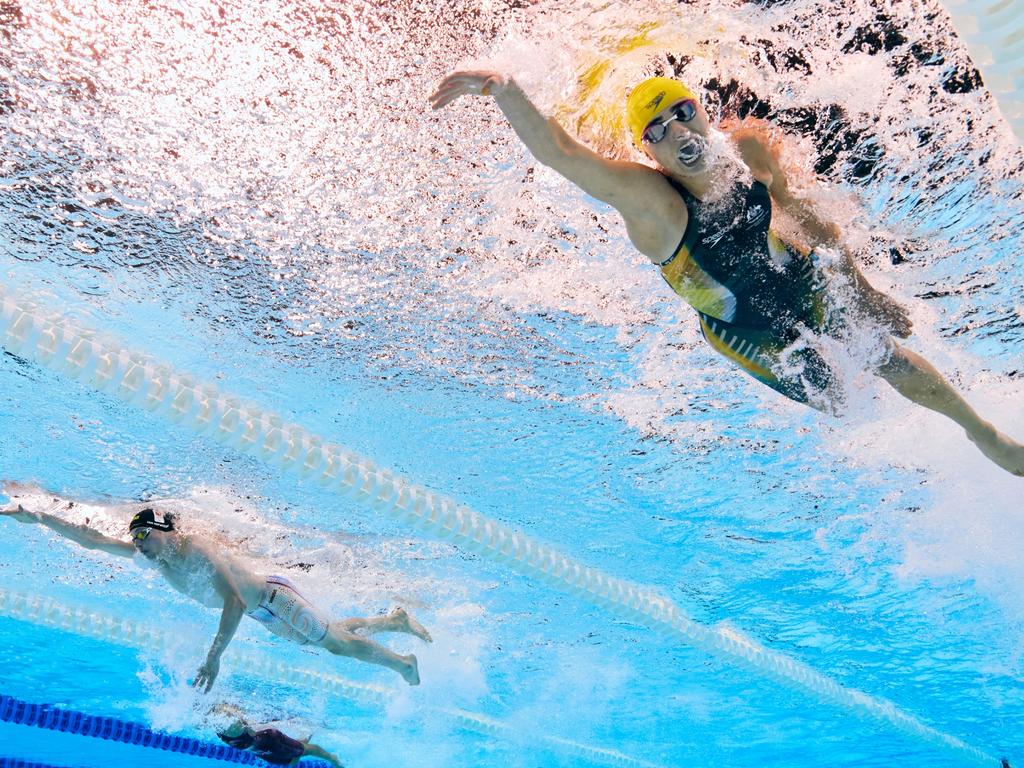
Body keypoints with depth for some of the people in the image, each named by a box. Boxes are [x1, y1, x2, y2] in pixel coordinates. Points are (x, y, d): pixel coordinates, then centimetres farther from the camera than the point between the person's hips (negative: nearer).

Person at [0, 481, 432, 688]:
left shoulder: (196, 551, -33)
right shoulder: (152, 555, -8)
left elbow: (234, 601, -40)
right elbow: (93, 540, -5)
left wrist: (214, 656, -45)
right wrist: (39, 516, -11)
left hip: (275, 600, -8)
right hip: (261, 613, 8)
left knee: (336, 641, 3)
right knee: (331, 639, 22)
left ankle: (404, 663, 25)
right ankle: (394, 620, 39)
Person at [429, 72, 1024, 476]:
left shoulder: (751, 150, -21)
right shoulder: (645, 196, -34)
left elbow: (808, 218, -6)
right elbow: (558, 150, -48)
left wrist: (862, 288, 1)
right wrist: (503, 89, -65)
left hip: (808, 284, 3)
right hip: (754, 336, -3)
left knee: (898, 365, 12)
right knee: (837, 404, 12)